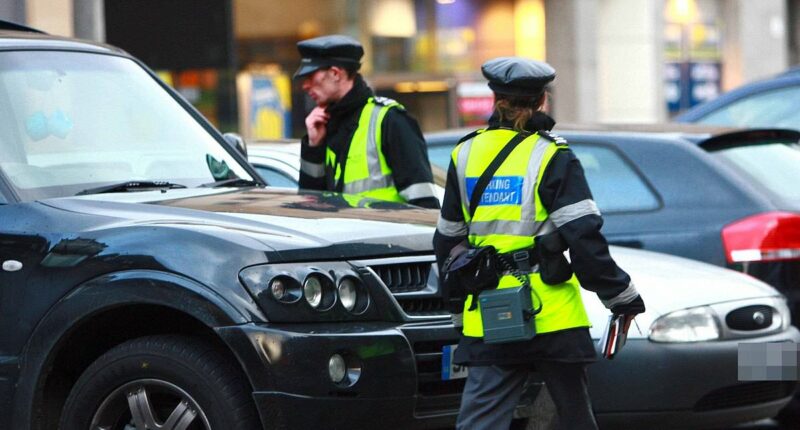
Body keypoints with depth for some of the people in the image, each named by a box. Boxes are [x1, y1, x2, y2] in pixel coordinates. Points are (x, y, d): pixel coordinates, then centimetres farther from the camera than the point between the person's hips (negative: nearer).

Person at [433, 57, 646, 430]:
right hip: (550, 315, -3)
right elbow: (584, 237, -12)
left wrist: (458, 307, 27)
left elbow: (447, 240, 15)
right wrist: (622, 297, -3)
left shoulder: (466, 155, 8)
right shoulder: (552, 159, -6)